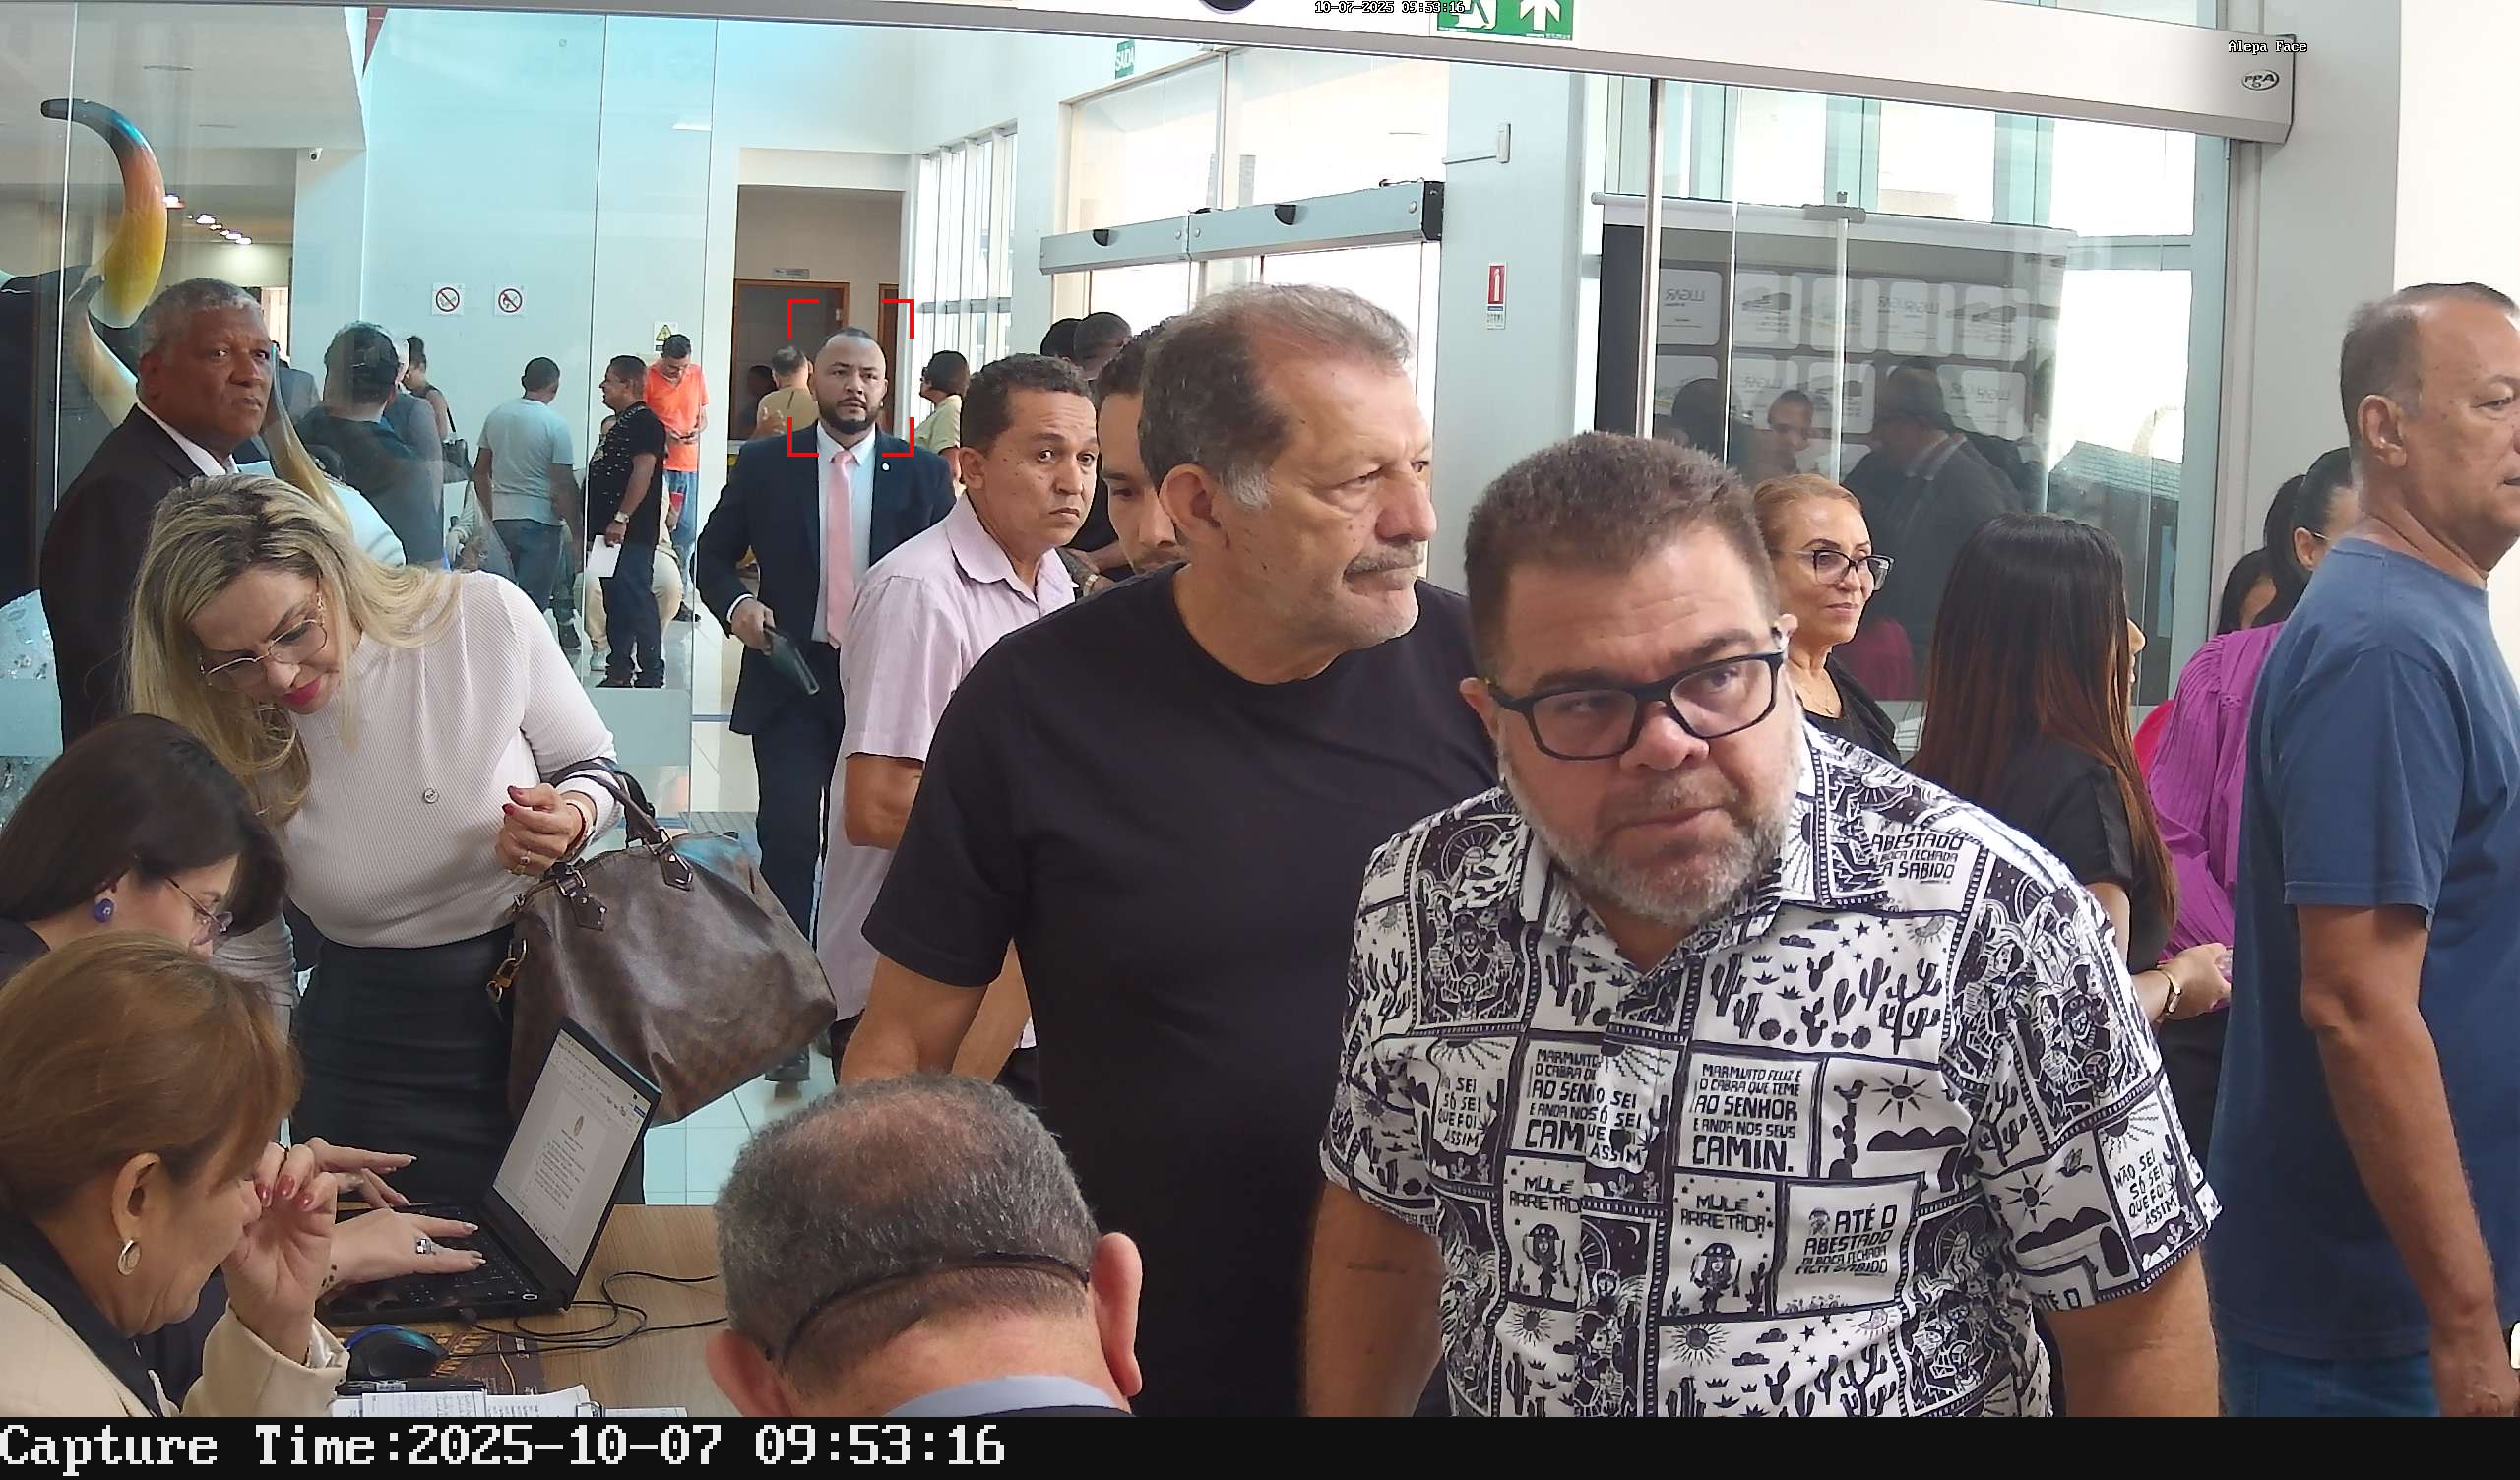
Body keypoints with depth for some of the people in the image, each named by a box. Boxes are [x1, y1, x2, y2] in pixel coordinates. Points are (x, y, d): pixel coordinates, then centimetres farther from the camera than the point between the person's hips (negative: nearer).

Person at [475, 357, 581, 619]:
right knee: (533, 601, -2)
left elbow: (480, 472, 14)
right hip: (540, 522, -6)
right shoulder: (555, 425, -11)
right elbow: (564, 486, -13)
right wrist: (578, 531, -6)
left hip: (501, 519, 6)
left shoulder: (496, 417, 6)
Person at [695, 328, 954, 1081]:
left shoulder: (922, 471, 3)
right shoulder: (765, 463, 3)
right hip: (791, 679, -1)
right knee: (788, 837, -9)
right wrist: (735, 603, -11)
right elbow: (714, 553, 10)